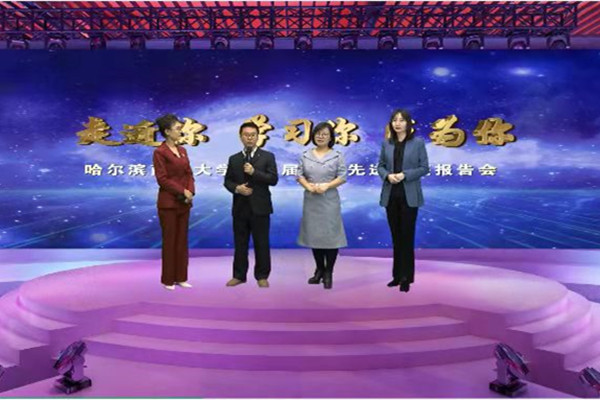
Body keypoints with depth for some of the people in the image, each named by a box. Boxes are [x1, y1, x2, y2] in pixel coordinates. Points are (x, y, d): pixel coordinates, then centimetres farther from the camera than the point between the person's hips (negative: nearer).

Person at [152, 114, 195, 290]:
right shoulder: (160, 152, -10)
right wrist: (182, 191, -15)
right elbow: (162, 179, -15)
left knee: (182, 240, 10)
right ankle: (168, 279, 14)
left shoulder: (182, 150, 12)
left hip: (184, 202, 7)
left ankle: (180, 277, 20)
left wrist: (190, 191, -6)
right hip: (168, 202, -7)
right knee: (169, 241, 1)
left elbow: (189, 174, 11)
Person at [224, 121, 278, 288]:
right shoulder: (233, 159, 11)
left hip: (260, 207, -3)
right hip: (240, 207, 3)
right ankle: (239, 275, 20)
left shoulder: (268, 157, 1)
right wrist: (236, 188, -12)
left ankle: (262, 276, 15)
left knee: (261, 243, 4)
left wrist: (254, 172, -17)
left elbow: (273, 179, -8)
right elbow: (227, 181, 9)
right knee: (240, 243, 9)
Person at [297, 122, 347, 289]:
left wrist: (327, 185, -18)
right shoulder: (306, 155, 7)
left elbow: (342, 177, -5)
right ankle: (319, 270, 23)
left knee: (330, 235, -3)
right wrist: (308, 186, -15)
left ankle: (328, 273, 7)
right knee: (314, 234, 9)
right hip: (311, 200, 3)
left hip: (329, 200, -3)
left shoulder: (337, 156, 0)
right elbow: (299, 175, 4)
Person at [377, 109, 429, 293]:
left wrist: (405, 175, -17)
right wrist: (387, 175, -12)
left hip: (409, 195, -3)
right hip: (391, 195, 3)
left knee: (407, 236, -1)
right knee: (396, 236, 10)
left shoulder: (418, 143, -1)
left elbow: (424, 168, -3)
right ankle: (397, 275, 20)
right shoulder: (386, 143, 8)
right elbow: (380, 165, 9)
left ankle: (406, 278, 7)